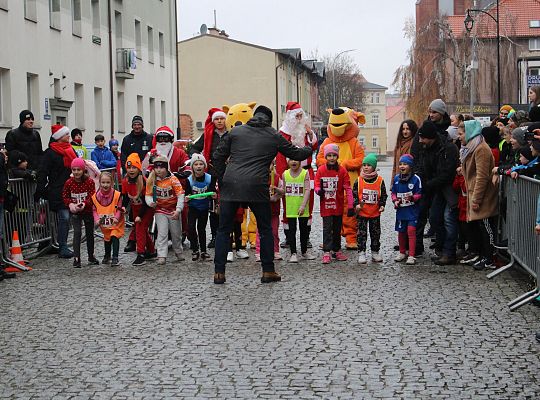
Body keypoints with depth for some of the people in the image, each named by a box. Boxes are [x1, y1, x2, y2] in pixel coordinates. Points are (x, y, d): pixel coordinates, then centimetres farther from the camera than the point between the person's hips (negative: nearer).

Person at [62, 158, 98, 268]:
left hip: (88, 211, 1)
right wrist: (70, 204, -18)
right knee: (77, 232, -13)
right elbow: (65, 197, 1)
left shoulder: (90, 182, -11)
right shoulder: (69, 183, -7)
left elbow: (92, 197, -16)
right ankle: (76, 258, -11)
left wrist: (84, 203, -34)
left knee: (90, 234, 13)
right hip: (75, 212, -1)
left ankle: (91, 257, 29)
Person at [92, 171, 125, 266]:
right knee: (107, 239, 20)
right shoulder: (95, 196, -10)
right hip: (104, 224, 4)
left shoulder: (117, 195, -18)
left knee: (115, 237, -18)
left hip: (116, 223, -4)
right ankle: (107, 256, 41)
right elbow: (95, 210, -1)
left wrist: (116, 218, -28)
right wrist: (97, 220, -17)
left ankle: (115, 258, -14)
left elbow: (119, 209, -12)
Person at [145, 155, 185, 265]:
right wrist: (151, 202, -28)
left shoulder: (173, 179, -15)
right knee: (162, 233, -8)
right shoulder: (152, 181, -8)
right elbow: (148, 195, -5)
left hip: (173, 210, 0)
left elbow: (180, 195, -16)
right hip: (160, 210, 1)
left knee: (176, 233, 12)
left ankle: (178, 252, 34)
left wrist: (178, 210, -24)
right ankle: (162, 256, -6)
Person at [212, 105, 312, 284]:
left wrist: (222, 180, 19)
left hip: (230, 186, 1)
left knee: (223, 229, 9)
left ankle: (219, 272, 6)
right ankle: (268, 271, 15)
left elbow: (218, 156, 10)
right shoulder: (274, 136, 10)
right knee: (265, 229, 14)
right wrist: (310, 149, 39)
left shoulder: (236, 131, 13)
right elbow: (296, 154, 18)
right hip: (256, 187, -1)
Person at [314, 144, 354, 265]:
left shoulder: (342, 170, -3)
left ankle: (336, 250, 25)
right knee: (327, 229, -5)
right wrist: (319, 191, -26)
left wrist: (350, 206, -10)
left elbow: (348, 189, -5)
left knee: (337, 229, 13)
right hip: (326, 206, -2)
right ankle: (327, 252, -3)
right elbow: (317, 186, 0)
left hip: (338, 206, 2)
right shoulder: (321, 170, -3)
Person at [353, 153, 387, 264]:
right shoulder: (359, 180, -4)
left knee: (375, 233, 10)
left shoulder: (380, 180, -2)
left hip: (375, 213, 1)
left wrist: (382, 205, -7)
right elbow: (354, 194, 0)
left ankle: (375, 252, 21)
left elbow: (383, 195, 5)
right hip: (362, 213, -1)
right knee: (361, 233, 0)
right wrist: (356, 205, -13)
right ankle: (361, 253, 7)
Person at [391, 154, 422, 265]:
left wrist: (412, 197, -25)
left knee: (411, 231, -9)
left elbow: (419, 194, -6)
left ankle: (411, 256, -4)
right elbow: (394, 193, 14)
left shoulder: (416, 179, -10)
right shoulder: (396, 178, 4)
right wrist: (395, 201, -4)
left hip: (412, 210, -5)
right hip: (401, 210, 5)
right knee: (401, 232, 13)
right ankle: (402, 253, 30)